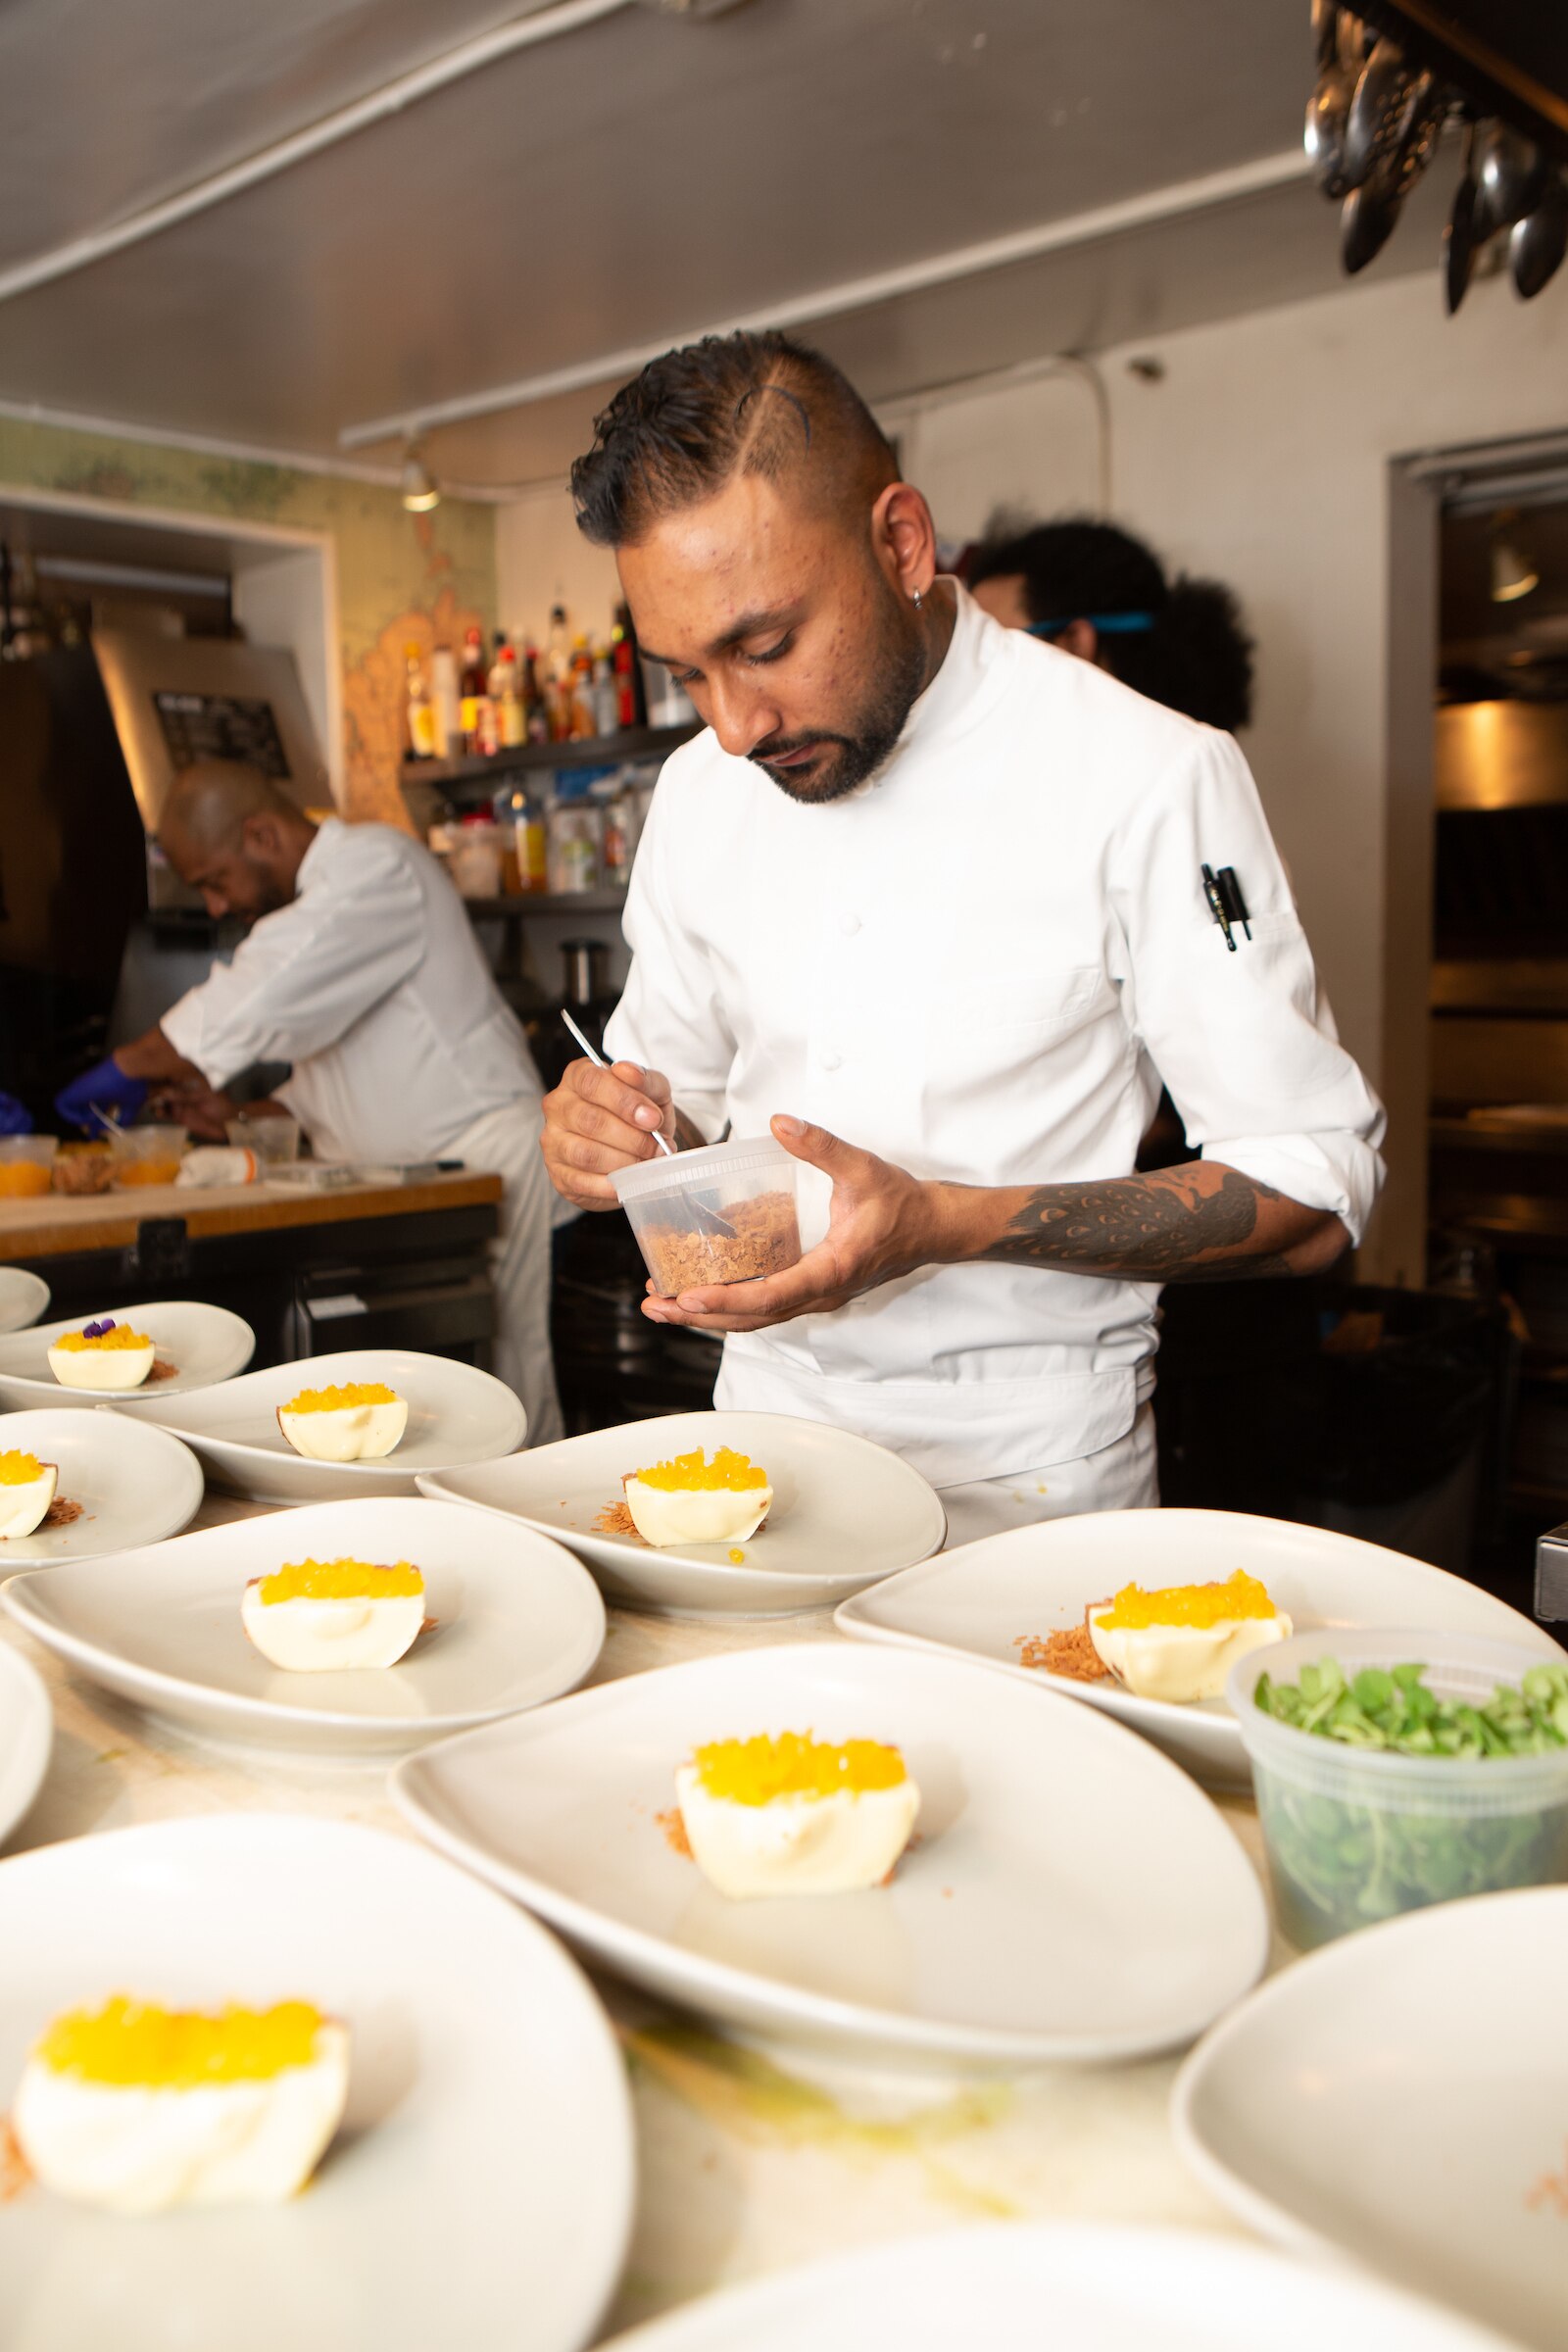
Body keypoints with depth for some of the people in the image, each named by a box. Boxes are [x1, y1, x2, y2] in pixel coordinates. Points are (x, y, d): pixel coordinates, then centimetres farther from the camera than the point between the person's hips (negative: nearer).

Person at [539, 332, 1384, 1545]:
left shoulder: (1147, 778, -14)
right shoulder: (700, 789, 3)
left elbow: (1315, 1188, -14)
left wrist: (944, 1224, -25)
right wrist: (614, 1126, -10)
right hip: (767, 1413, 4)